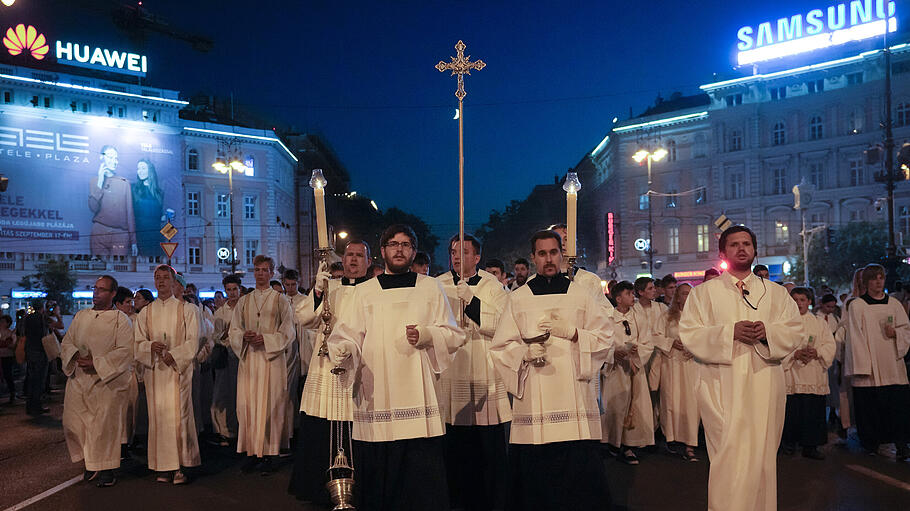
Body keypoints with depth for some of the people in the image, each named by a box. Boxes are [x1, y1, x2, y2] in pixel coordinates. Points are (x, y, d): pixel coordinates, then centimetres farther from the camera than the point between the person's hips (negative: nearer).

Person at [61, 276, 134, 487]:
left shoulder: (120, 319, -4)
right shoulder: (81, 316, 12)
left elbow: (124, 351, -12)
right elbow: (67, 342, 13)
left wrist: (96, 363, -19)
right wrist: (77, 356, -8)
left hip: (108, 380, -5)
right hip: (79, 379, 5)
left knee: (104, 425, -4)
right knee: (73, 422, 4)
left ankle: (106, 469, 10)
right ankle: (90, 461, 23)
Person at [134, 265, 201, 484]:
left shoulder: (186, 309, 4)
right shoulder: (145, 312, 14)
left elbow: (193, 342, -2)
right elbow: (138, 343, 10)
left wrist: (173, 355, -15)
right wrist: (151, 347, -11)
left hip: (179, 369, -3)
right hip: (154, 370, 3)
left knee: (178, 415, -7)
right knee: (158, 417, 1)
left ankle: (180, 467, -2)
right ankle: (164, 466, 7)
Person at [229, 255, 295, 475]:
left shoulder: (280, 300, 4)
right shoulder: (244, 301, 15)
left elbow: (287, 332, -1)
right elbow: (233, 330, 13)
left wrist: (265, 339, -14)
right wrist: (244, 337, -9)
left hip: (271, 358, -3)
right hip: (248, 358, 3)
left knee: (269, 405, -5)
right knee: (247, 404, -1)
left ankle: (268, 454, 1)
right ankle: (252, 453, 7)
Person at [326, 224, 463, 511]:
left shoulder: (430, 288, 13)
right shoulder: (364, 292, 14)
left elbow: (453, 335, 8)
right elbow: (349, 336, 6)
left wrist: (426, 335, -11)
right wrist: (341, 352, -16)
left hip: (418, 398, 0)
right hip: (375, 398, 1)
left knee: (422, 479, -5)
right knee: (376, 482, 0)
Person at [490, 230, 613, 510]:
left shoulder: (581, 295, 11)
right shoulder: (518, 298, 10)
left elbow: (606, 338, 7)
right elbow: (500, 348, 7)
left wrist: (571, 332, -9)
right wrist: (526, 351, -13)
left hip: (574, 399, 0)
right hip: (532, 402, 0)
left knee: (579, 477, -4)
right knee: (535, 482, -1)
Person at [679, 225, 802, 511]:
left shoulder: (776, 293, 16)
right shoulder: (704, 292, 8)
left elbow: (795, 331, 9)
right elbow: (689, 334, -1)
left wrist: (767, 332, -12)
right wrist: (730, 332, -15)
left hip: (764, 383, 3)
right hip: (722, 386, -2)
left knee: (763, 455, 5)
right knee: (730, 456, -8)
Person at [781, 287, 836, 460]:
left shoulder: (819, 323, 14)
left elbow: (830, 345, 6)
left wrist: (816, 352, -13)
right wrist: (795, 354, -17)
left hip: (814, 377, 2)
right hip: (791, 375, -2)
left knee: (813, 411, 0)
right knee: (791, 411, -2)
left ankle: (810, 446, 8)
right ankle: (789, 442, 12)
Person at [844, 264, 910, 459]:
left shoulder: (894, 304, 12)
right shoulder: (856, 306, 1)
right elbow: (855, 337, -4)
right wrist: (861, 366, -11)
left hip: (892, 365, 3)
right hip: (869, 367, -3)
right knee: (870, 404, -1)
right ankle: (872, 443, 10)